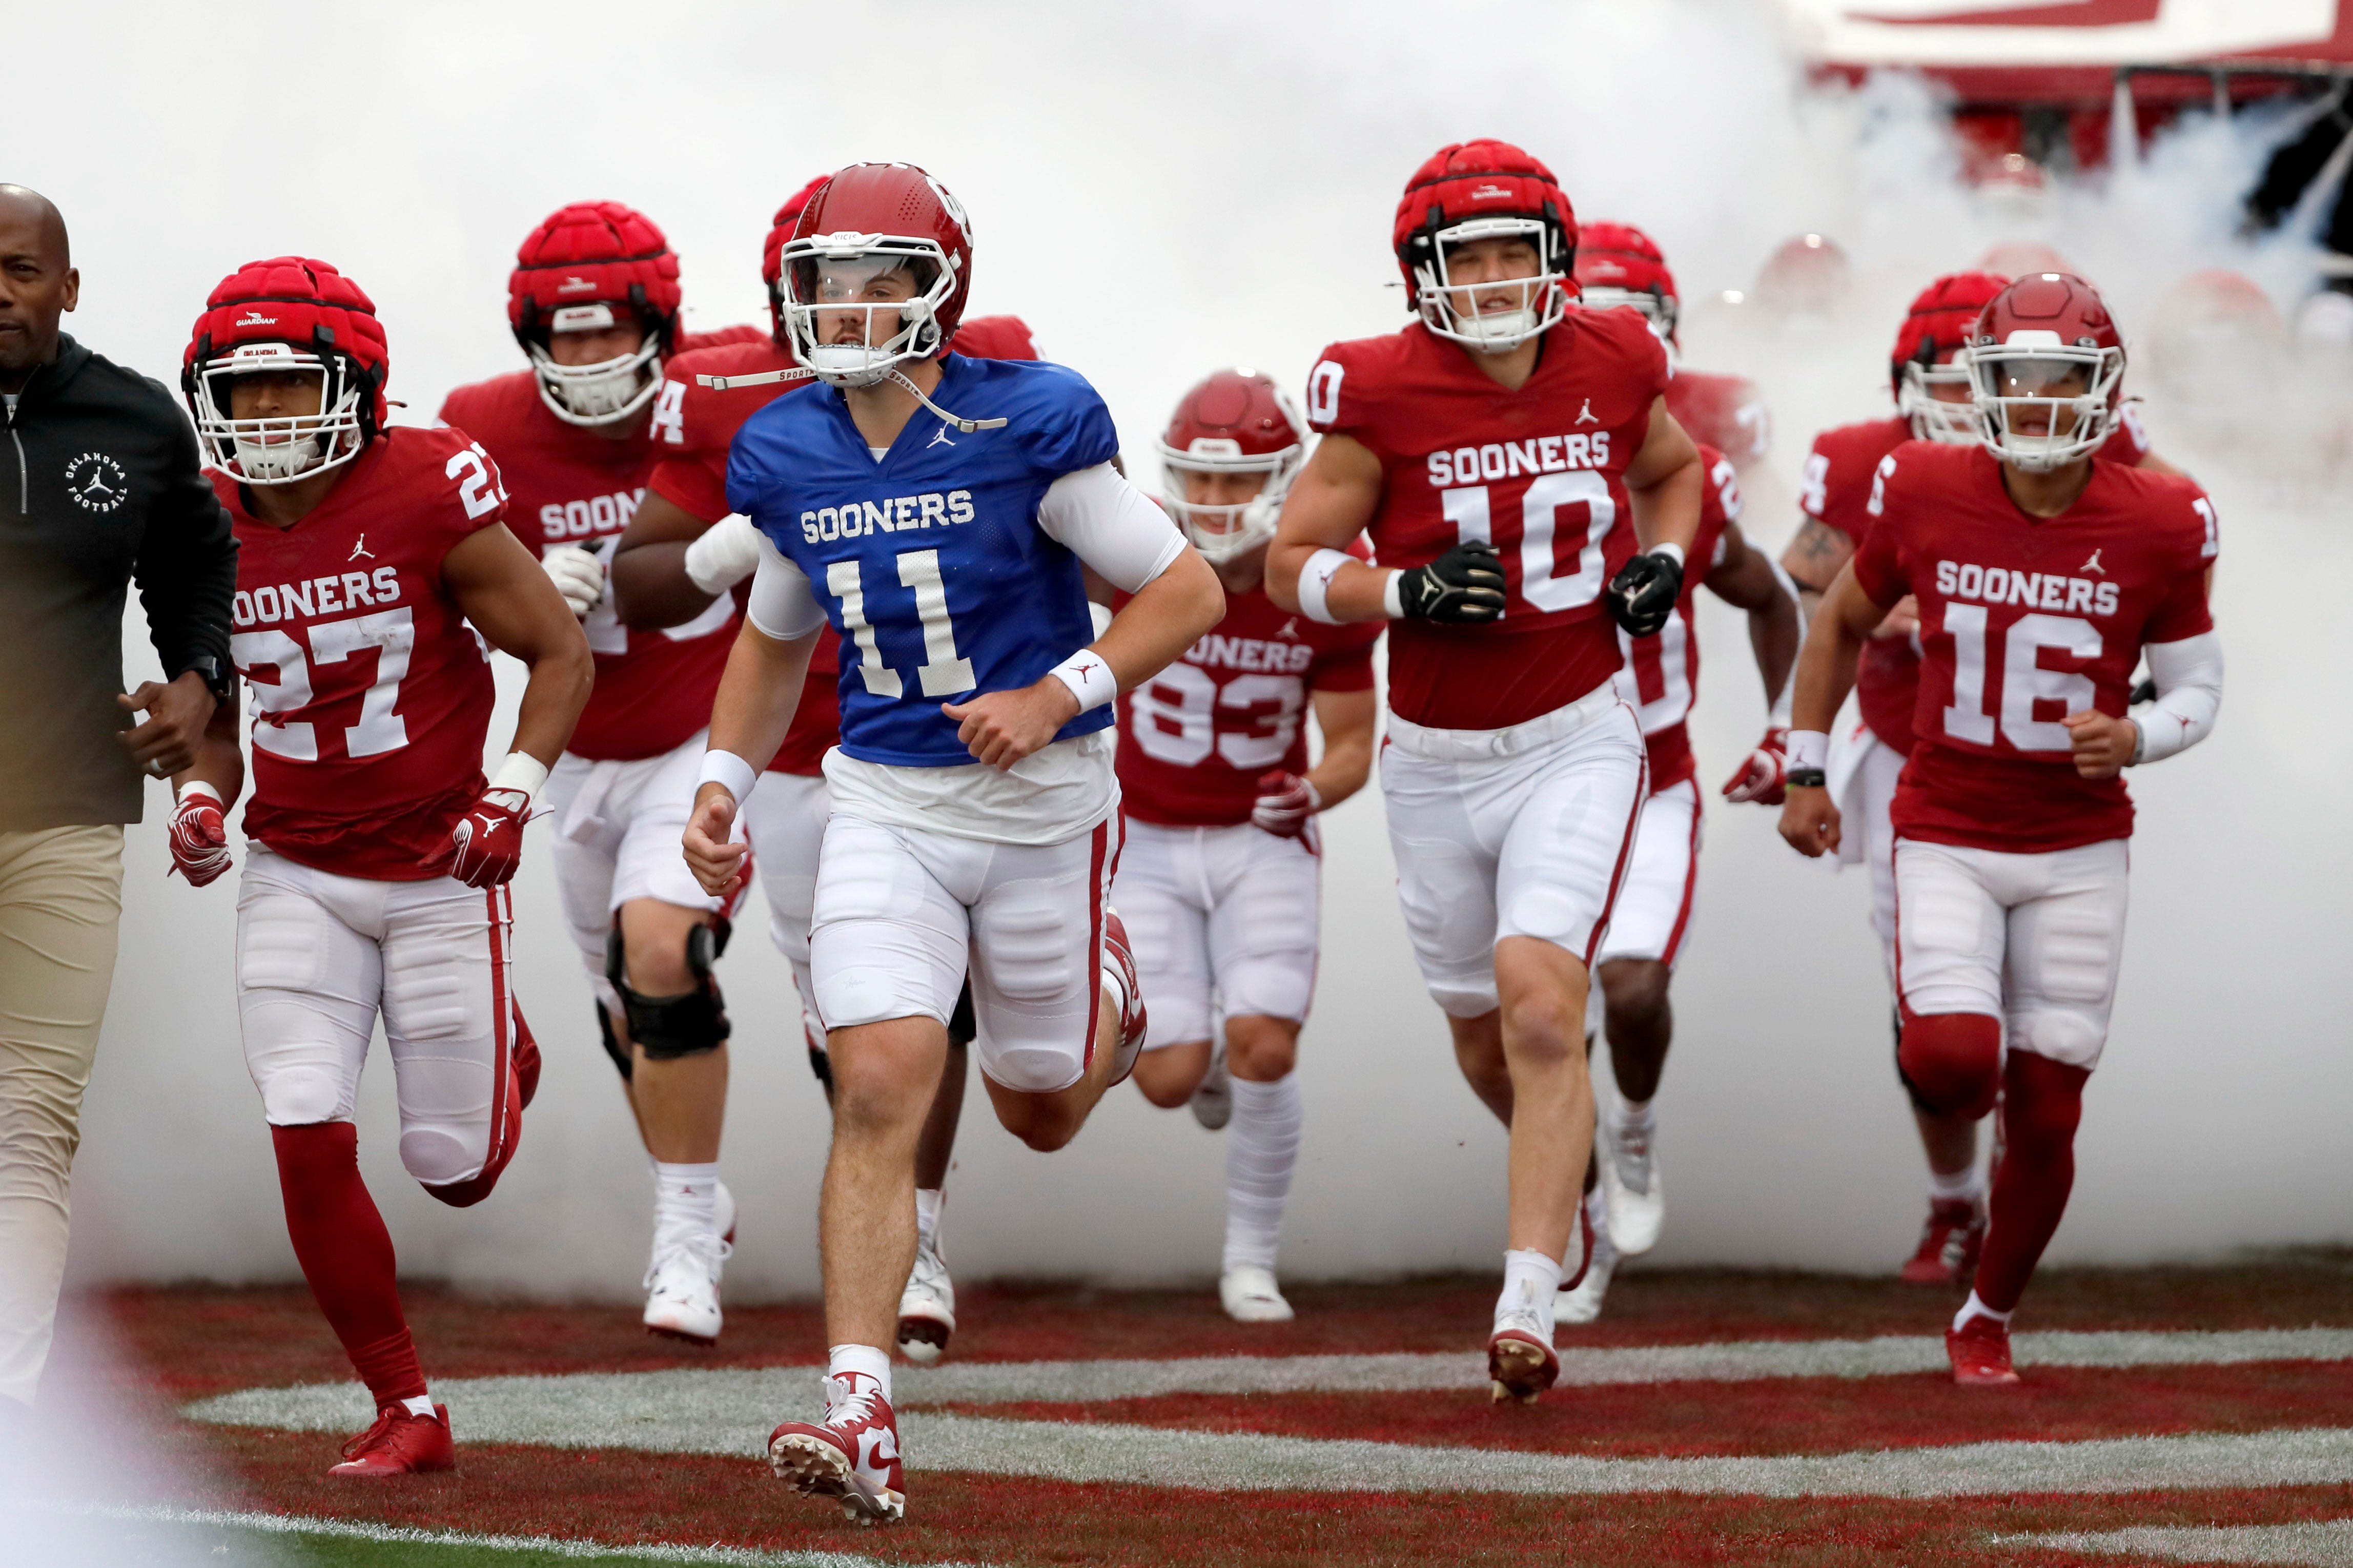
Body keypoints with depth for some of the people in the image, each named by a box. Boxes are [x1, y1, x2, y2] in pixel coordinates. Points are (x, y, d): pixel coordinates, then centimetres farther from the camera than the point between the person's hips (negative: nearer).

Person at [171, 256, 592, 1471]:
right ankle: (406, 1412, 4)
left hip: (441, 869, -3)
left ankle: (501, 1055, 41)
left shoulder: (429, 496, -16)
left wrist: (512, 796, -18)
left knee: (454, 1169, 3)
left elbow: (560, 654, -7)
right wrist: (202, 798, -8)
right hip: (296, 877, 3)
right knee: (309, 1143, -11)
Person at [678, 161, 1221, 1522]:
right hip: (886, 809, 2)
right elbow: (776, 637, 19)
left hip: (1040, 805, -2)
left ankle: (1104, 992, 51)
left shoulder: (1027, 428, -15)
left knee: (1040, 1115, 14)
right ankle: (863, 1423, -18)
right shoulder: (791, 458, 0)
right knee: (880, 1092, -15)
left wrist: (1057, 696, -21)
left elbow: (1189, 591, -10)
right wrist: (727, 780, 6)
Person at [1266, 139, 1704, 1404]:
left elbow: (1672, 465, 18)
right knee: (1486, 1036, 15)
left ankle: (1527, 1305, -19)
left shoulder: (1611, 366, -5)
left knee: (1541, 1004, -19)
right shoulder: (1382, 395, -12)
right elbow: (1292, 565, -6)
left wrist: (1662, 559, -2)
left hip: (1576, 743, -1)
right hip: (1437, 763, 1)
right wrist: (1408, 594, -23)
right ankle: (1564, 1167, 50)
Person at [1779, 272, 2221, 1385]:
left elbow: (2196, 688, 2)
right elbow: (1840, 626, 8)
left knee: (2044, 1121, 2)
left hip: (2079, 850, 1)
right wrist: (1806, 774, 7)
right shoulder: (1925, 497, -9)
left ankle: (1989, 1315, 26)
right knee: (1954, 1065, -21)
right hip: (1948, 841, 0)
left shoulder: (2157, 528, -10)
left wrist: (2134, 739, -20)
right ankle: (1928, 1031, 18)